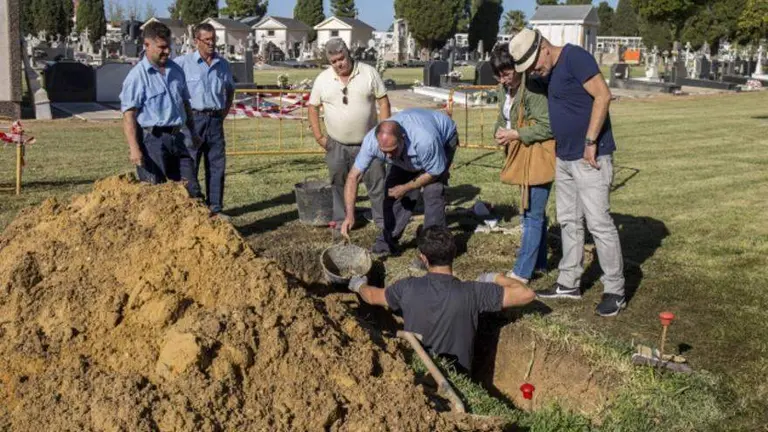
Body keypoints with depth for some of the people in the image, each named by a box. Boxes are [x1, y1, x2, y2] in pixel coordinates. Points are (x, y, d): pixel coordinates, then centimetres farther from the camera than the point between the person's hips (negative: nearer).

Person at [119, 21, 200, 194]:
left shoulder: (176, 70, 12)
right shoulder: (138, 75, -9)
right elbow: (128, 115, -14)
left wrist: (192, 132, 23)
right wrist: (134, 148, -22)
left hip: (176, 138, 7)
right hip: (152, 139, -6)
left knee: (191, 189, 8)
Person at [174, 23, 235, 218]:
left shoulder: (223, 64, 11)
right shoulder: (183, 63, -4)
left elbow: (230, 90, 26)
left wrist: (225, 111, 14)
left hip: (215, 120, 5)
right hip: (194, 119, -4)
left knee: (217, 165, 7)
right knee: (189, 165, -1)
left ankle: (215, 208, 16)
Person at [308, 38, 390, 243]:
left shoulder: (369, 73, -6)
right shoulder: (322, 80, -2)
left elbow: (383, 102, -4)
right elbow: (313, 108, 7)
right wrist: (318, 136, -1)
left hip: (368, 143, -2)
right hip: (337, 145, 2)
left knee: (376, 183, 2)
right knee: (339, 185, 11)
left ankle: (383, 222, 13)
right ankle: (341, 222, 25)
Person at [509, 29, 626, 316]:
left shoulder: (574, 57, -14)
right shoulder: (549, 72, 12)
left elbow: (603, 96, -20)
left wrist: (590, 142, -21)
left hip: (590, 157, -9)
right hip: (564, 158, 9)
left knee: (599, 223, -5)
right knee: (569, 221, 14)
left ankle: (615, 291, 5)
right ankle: (569, 283, 25)